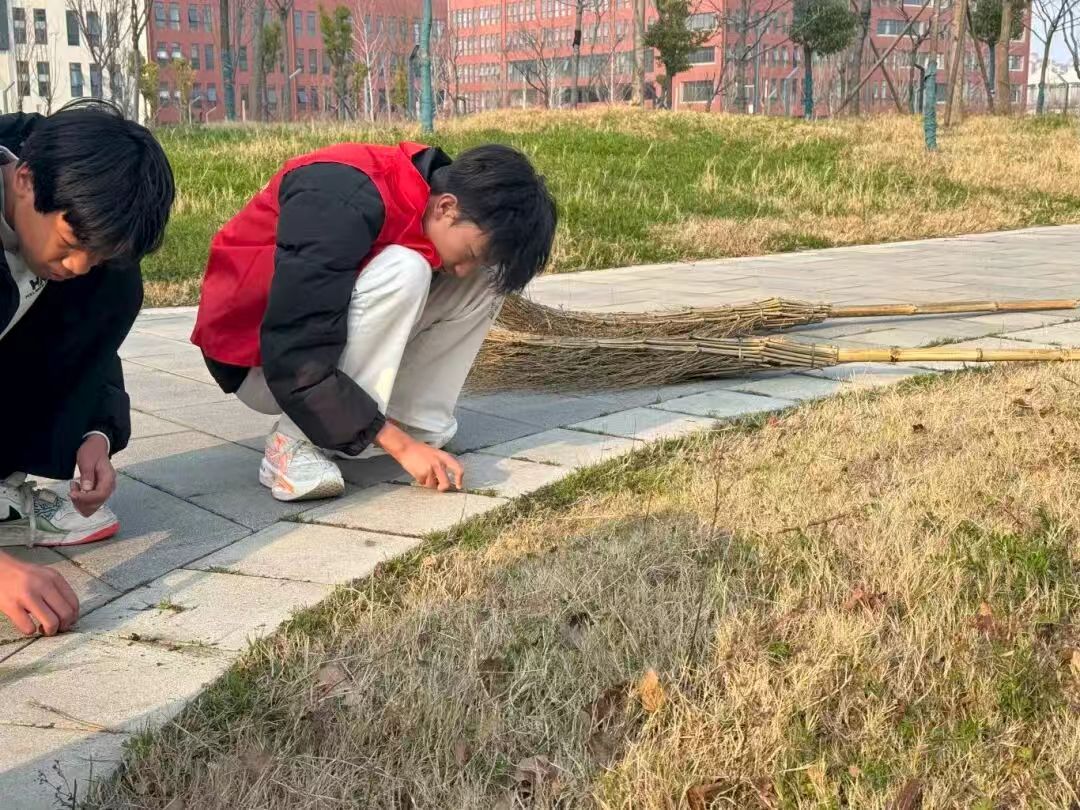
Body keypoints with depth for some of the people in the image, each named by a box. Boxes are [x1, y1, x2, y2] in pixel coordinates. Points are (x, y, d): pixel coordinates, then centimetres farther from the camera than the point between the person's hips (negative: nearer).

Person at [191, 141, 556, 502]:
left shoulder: (434, 187, -9)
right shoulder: (344, 200, -32)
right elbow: (297, 361, -36)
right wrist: (401, 445, -34)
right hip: (264, 361, -7)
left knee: (487, 278, -10)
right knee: (402, 273, -33)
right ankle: (295, 444, -24)